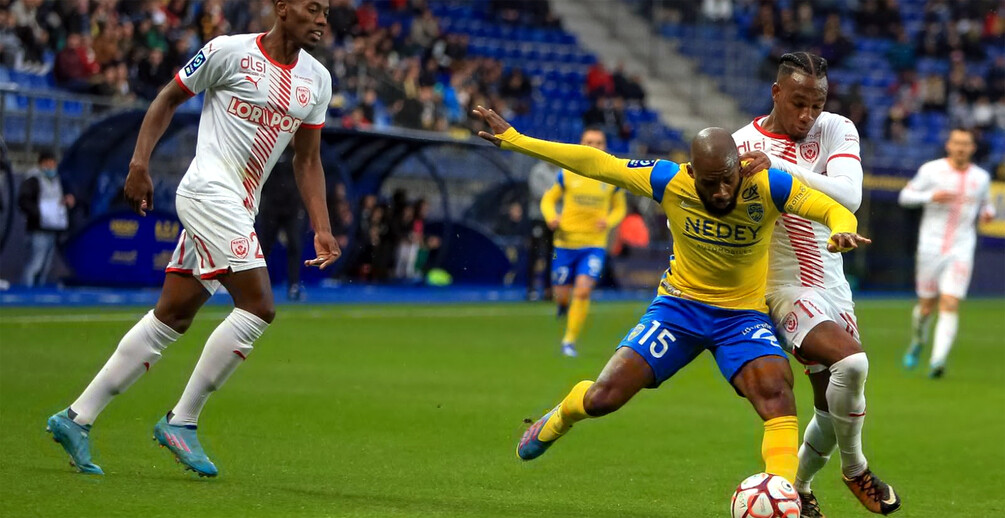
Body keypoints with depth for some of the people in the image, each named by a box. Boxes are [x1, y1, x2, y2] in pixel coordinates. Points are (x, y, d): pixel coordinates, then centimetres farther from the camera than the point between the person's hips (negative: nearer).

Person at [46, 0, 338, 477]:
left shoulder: (317, 80, 11)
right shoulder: (229, 51, -6)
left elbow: (307, 159, 17)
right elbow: (168, 99, 3)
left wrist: (321, 230, 8)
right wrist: (139, 163, -6)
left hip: (239, 210, 7)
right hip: (208, 192, -7)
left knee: (171, 319, 7)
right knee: (258, 307, -16)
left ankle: (77, 418, 12)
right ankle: (181, 421, -7)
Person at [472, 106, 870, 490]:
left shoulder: (767, 187, -21)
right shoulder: (669, 181, -17)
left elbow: (835, 209, -22)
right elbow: (595, 163, -8)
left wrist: (841, 230, -47)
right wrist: (513, 140, -5)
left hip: (743, 315, -1)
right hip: (680, 304, 1)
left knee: (776, 388, -31)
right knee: (602, 398, -6)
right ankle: (557, 422, 30)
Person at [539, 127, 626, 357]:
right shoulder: (567, 174, -1)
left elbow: (619, 208, 12)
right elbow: (548, 200, 10)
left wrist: (608, 221, -10)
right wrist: (552, 217, -12)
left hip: (594, 245, -1)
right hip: (566, 242, 1)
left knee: (583, 290, -19)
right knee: (562, 295, 5)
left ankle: (569, 341, -6)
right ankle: (564, 303, 45)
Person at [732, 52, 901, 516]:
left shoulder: (837, 130, -3)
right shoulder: (742, 145, -7)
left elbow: (849, 195, -22)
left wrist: (780, 167, -31)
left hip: (832, 284, 5)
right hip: (785, 286, -5)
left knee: (832, 408, 9)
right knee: (851, 360, -28)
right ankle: (855, 468, -6)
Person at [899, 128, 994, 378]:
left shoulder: (981, 177, 7)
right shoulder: (931, 170, -1)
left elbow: (985, 204, 23)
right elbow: (905, 196, 2)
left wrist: (987, 213, 0)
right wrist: (931, 196, -15)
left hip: (962, 249, 1)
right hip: (931, 245, -1)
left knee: (950, 305, -14)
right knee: (927, 306, 7)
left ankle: (938, 361, -19)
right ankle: (918, 341, 38)